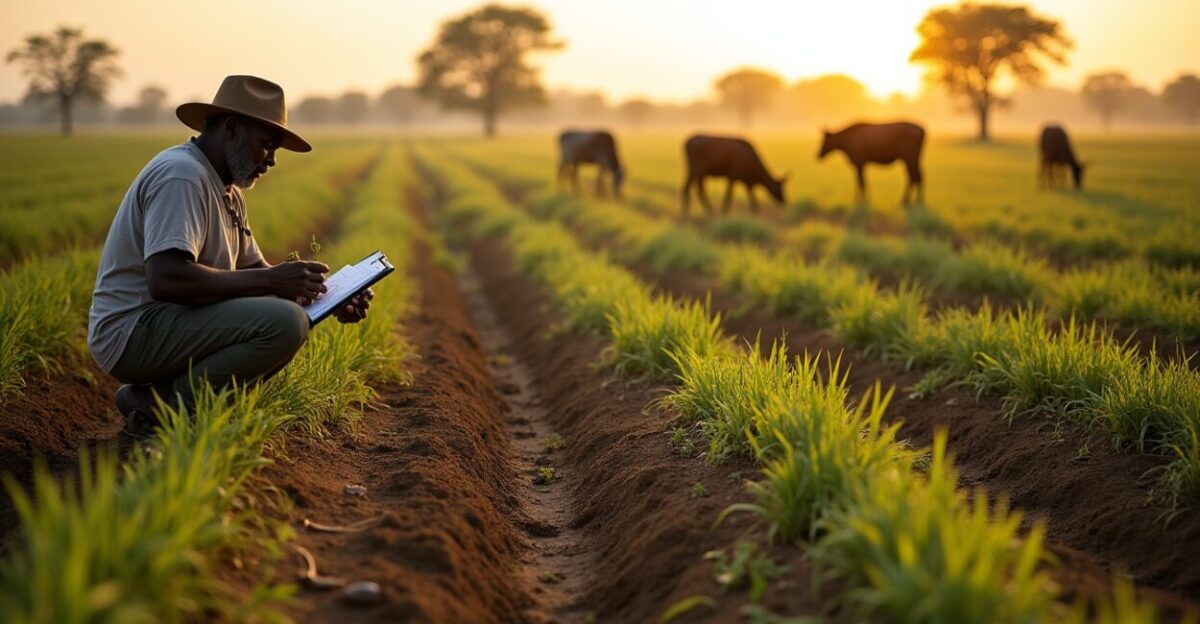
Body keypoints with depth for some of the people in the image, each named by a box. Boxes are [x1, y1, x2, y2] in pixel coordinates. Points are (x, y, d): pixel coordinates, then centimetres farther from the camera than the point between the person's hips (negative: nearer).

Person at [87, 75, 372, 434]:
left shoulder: (227, 190, 16)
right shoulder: (182, 175, -16)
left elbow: (253, 268, 18)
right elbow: (166, 279, -29)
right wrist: (270, 280, -23)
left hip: (167, 322, 11)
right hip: (133, 333, -11)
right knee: (285, 323, -24)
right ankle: (162, 407, -12)